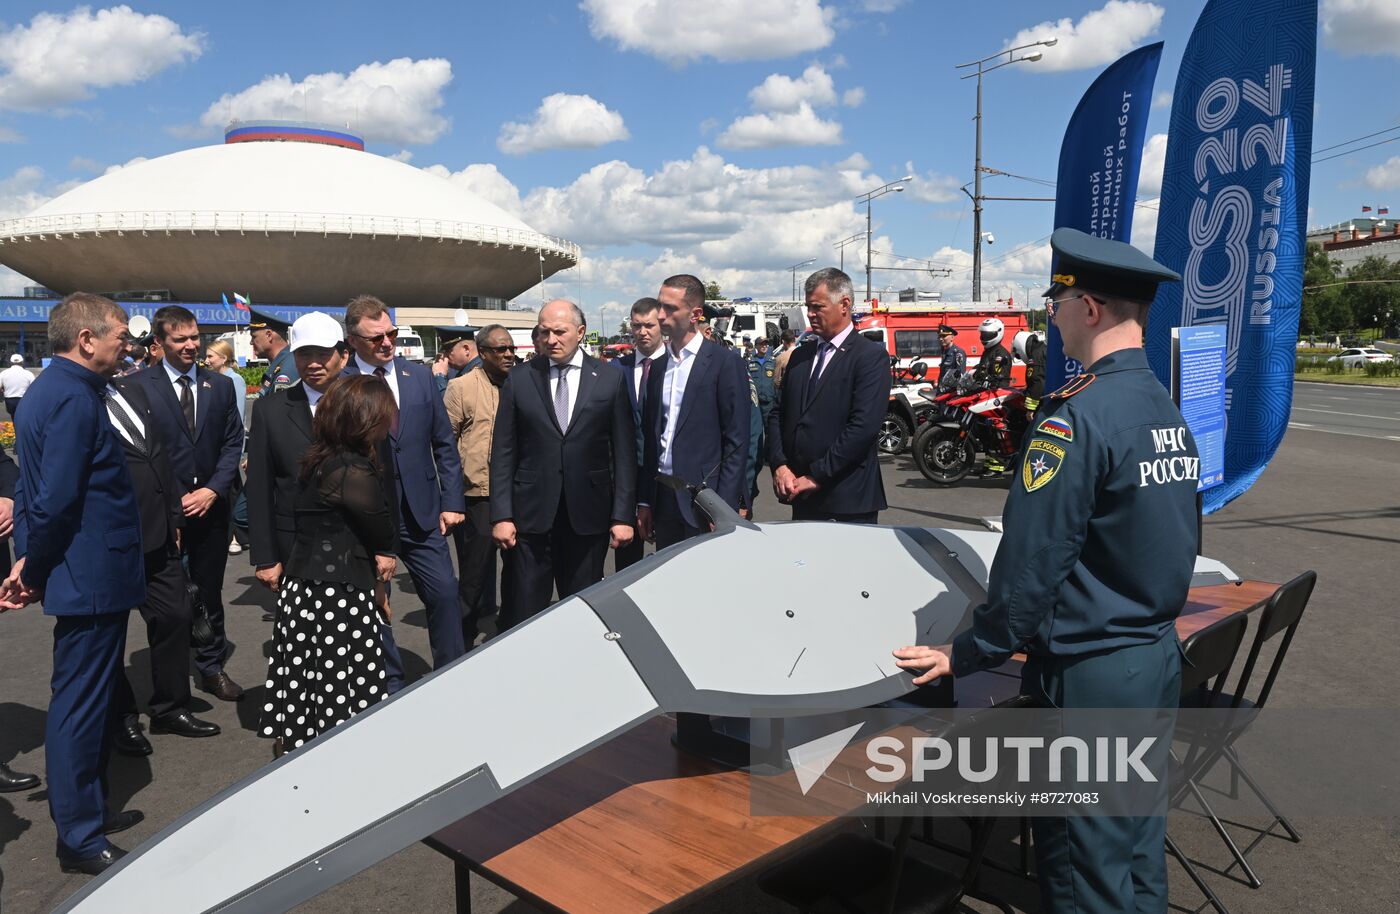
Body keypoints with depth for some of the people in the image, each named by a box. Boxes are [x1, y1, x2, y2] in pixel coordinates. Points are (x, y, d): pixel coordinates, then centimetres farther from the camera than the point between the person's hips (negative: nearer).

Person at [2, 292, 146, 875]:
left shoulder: (53, 389, 13)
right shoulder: (74, 398, -20)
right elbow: (56, 499, -24)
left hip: (87, 576, 10)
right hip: (93, 576, -10)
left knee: (87, 699, 19)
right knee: (82, 702, 1)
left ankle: (87, 811, 34)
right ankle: (80, 838, 13)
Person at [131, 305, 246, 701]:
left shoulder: (220, 386, 8)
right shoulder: (138, 385, -4)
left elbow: (233, 443, 6)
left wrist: (213, 490, -6)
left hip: (210, 505, 3)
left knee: (209, 592, 12)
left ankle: (211, 667, 24)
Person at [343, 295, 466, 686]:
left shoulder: (420, 376, 5)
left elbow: (444, 444, 8)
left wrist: (452, 502, 3)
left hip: (421, 511, 3)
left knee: (445, 594, 3)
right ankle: (389, 687, 26)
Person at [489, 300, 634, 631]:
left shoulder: (610, 379, 3)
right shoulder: (519, 380, 3)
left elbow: (624, 452, 2)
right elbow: (503, 453, 3)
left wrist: (623, 516, -2)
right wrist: (501, 516, -3)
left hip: (588, 516, 0)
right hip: (530, 515, 0)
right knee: (522, 614, 3)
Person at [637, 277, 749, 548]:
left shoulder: (725, 362, -7)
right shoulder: (658, 365, 11)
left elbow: (737, 441, -9)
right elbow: (649, 437, 14)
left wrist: (723, 508, -14)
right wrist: (644, 502, 10)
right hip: (663, 500, 6)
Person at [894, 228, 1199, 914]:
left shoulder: (1077, 416, -21)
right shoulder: (1169, 411, 6)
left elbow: (1032, 561, -20)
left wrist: (968, 654, -8)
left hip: (1090, 676, -9)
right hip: (1159, 658, 9)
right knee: (1139, 851, 22)